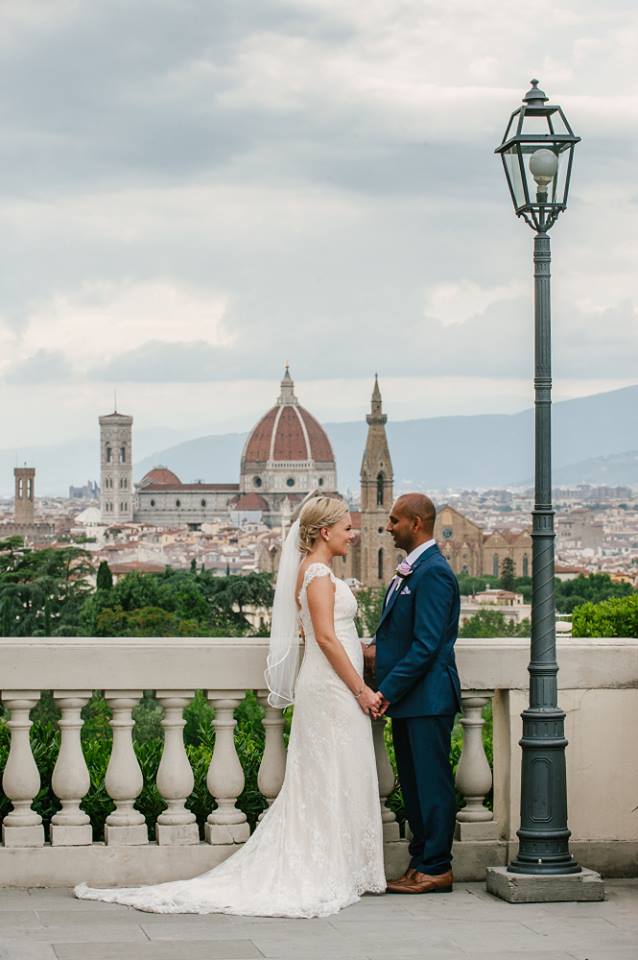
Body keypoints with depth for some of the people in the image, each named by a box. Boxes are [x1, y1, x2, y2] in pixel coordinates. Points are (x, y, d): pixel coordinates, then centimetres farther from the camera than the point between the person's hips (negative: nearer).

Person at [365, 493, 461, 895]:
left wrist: (388, 691, -18)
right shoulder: (411, 571, 15)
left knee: (432, 784, -3)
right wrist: (376, 649, 2)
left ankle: (436, 869, 2)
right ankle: (422, 862, 20)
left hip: (427, 698, -10)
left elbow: (426, 645, -21)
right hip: (407, 697, 10)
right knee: (413, 783, 13)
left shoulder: (434, 572, -17)